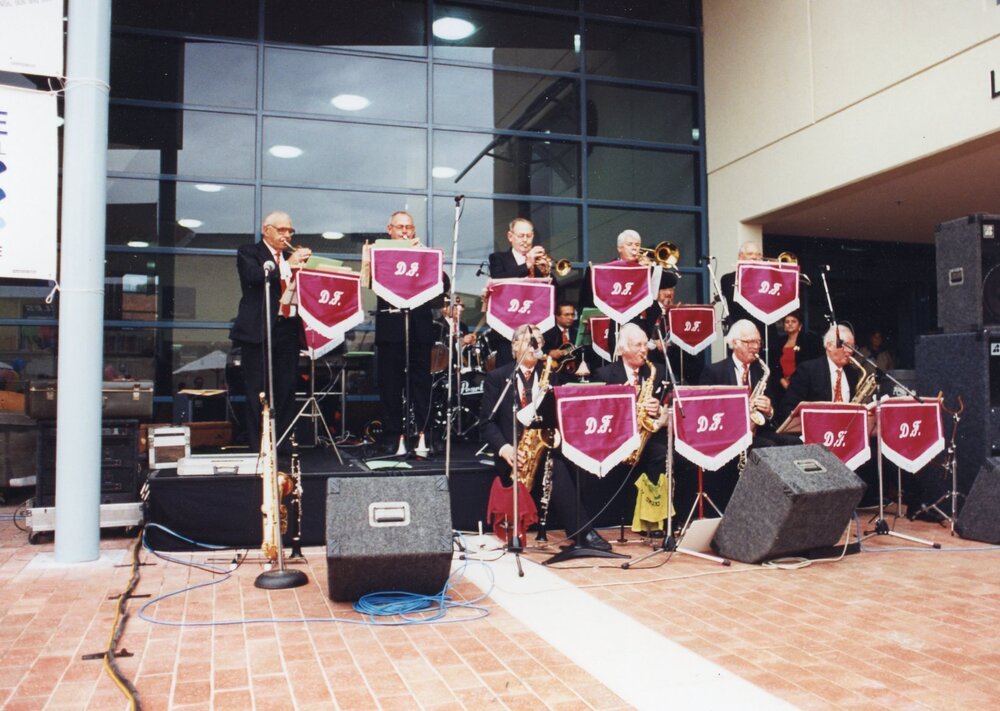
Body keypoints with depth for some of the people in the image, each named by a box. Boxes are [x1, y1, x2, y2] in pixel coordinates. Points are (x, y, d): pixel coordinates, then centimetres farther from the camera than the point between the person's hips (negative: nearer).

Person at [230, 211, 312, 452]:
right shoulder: (248, 253, 6)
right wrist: (288, 265, -18)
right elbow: (254, 276, -14)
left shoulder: (293, 256, 22)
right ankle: (257, 447, 1)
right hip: (259, 330, -5)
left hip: (289, 328, 5)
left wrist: (305, 266, -5)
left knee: (286, 390, 3)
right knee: (258, 391, -3)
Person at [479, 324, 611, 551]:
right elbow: (487, 421, 2)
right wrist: (503, 447, -16)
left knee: (556, 466, -34)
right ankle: (584, 532, -32)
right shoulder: (497, 377, 8)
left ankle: (582, 533, -30)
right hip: (513, 452, -2)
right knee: (557, 470, -33)